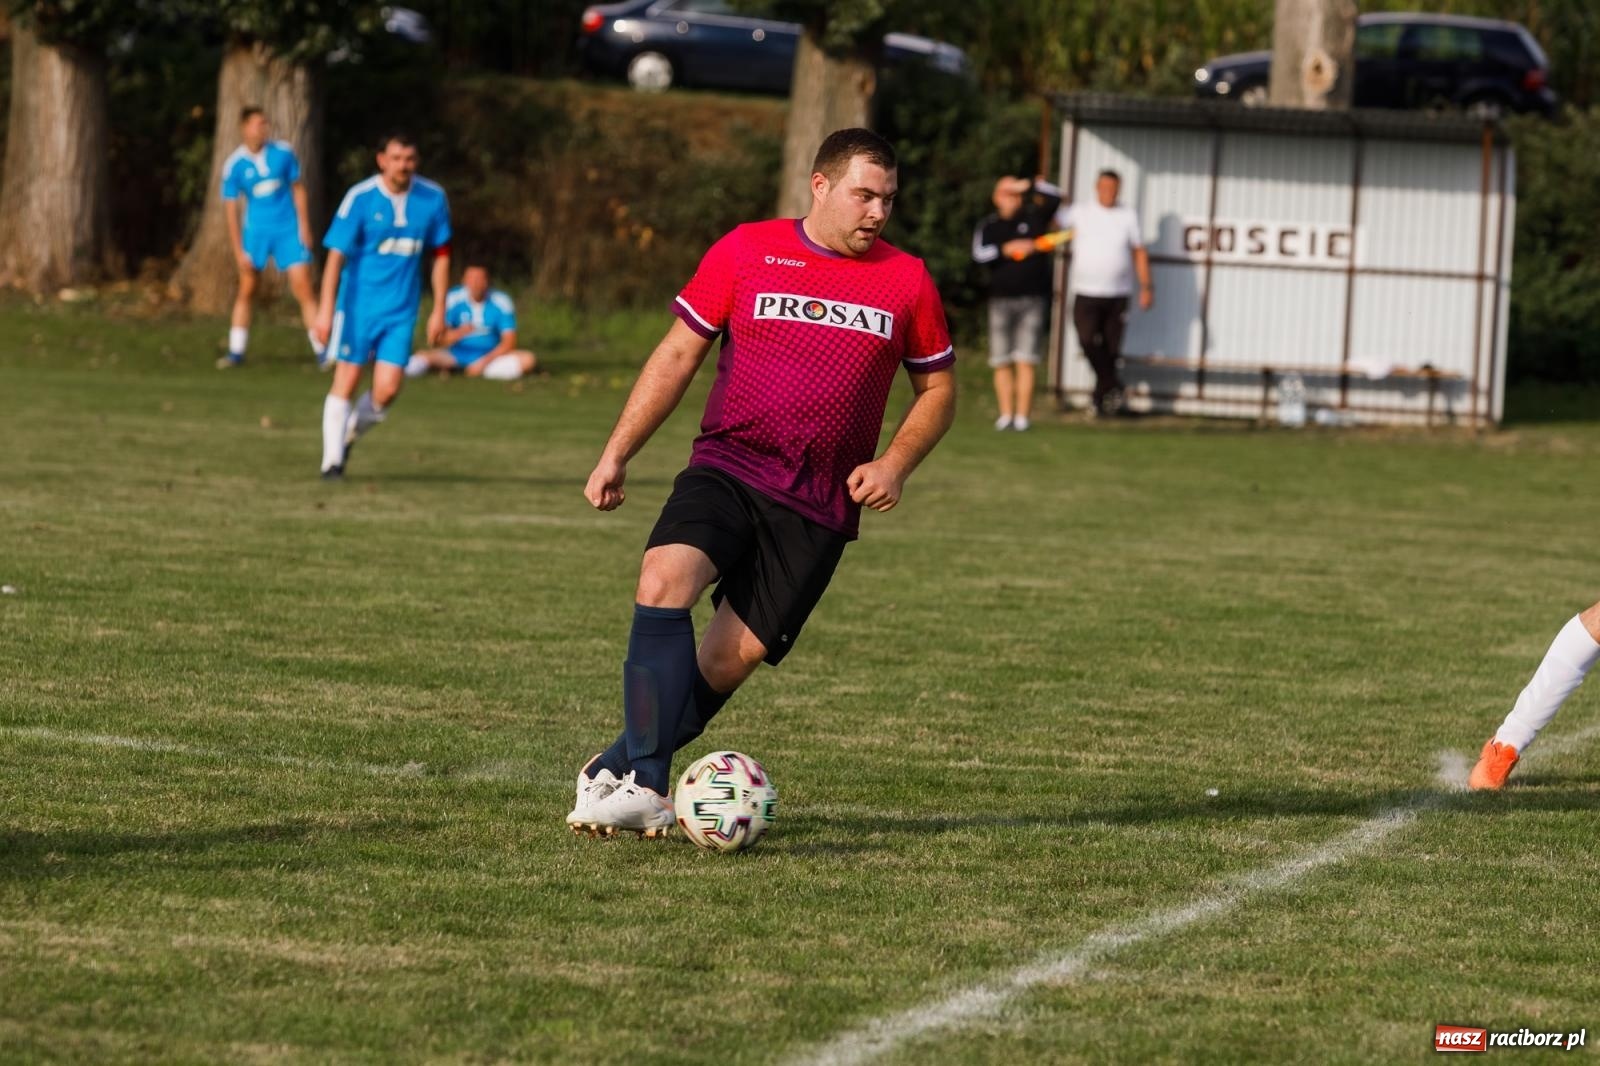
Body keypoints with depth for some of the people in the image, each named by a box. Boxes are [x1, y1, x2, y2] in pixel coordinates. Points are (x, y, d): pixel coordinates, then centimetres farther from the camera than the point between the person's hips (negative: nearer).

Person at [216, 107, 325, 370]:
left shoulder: (283, 153, -4)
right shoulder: (234, 165, -7)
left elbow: (298, 189, 7)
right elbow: (231, 210, -2)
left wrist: (304, 226, 1)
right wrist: (238, 251, -5)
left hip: (288, 229, 0)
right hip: (256, 231, 0)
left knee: (303, 289, -7)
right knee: (247, 291, 4)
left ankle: (322, 352, -5)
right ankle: (236, 352, 14)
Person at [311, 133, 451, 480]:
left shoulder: (432, 199, -1)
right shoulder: (360, 198, -11)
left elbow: (441, 256, 9)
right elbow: (336, 255, -12)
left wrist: (439, 311, 7)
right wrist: (326, 310, -18)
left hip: (401, 310, 2)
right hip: (358, 304, -2)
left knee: (386, 390, -6)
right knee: (346, 382, -3)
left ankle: (350, 436, 22)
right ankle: (332, 459, 8)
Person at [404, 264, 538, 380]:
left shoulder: (501, 302, -10)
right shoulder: (453, 299, -9)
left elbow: (508, 342, -11)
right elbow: (442, 338, -13)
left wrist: (484, 362, -21)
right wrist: (459, 333, -34)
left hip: (493, 354, 1)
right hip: (459, 354, -1)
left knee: (528, 359, -28)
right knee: (422, 357, -25)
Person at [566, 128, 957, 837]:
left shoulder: (906, 281, 6)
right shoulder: (746, 251, 3)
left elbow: (937, 388, 16)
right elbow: (679, 354, 8)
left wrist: (895, 465, -2)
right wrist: (617, 453, 2)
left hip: (819, 506, 1)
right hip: (727, 467, -1)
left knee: (734, 658, -5)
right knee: (665, 579, -28)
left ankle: (615, 771, 13)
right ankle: (644, 786, -28)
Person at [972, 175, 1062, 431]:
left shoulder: (1034, 218, 10)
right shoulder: (988, 226, 12)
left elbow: (1054, 197, -1)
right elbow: (979, 254, -4)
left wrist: (1027, 186, -2)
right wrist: (1006, 249, -15)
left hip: (1032, 299, -2)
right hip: (1001, 301, 2)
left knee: (1025, 361, -8)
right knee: (1001, 362, 0)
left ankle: (1022, 416, -10)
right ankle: (1005, 415, 5)